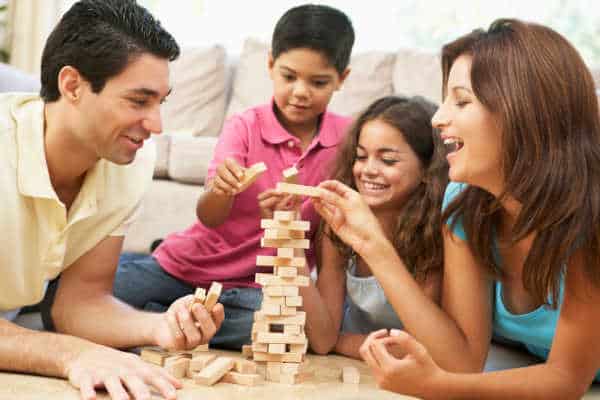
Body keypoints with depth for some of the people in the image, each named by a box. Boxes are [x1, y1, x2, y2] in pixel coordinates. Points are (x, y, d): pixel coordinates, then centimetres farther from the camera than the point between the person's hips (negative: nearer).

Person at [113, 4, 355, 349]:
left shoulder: (347, 136, -4)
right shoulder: (244, 127, -8)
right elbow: (209, 218, -19)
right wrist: (220, 191, -41)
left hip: (256, 285, 2)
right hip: (190, 264, -1)